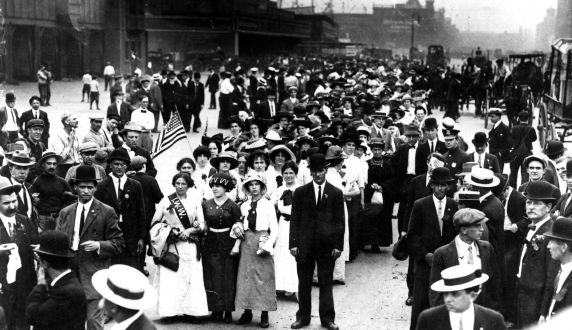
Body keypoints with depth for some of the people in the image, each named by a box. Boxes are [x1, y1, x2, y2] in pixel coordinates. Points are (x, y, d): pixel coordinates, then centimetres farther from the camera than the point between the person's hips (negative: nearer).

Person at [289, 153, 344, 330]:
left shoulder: (336, 193, 4)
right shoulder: (300, 192, 6)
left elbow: (340, 221, 3)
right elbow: (294, 220, 4)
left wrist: (338, 245, -3)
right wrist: (293, 243, -4)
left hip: (327, 245, -1)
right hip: (304, 244, 1)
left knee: (326, 283, 5)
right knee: (304, 283, 7)